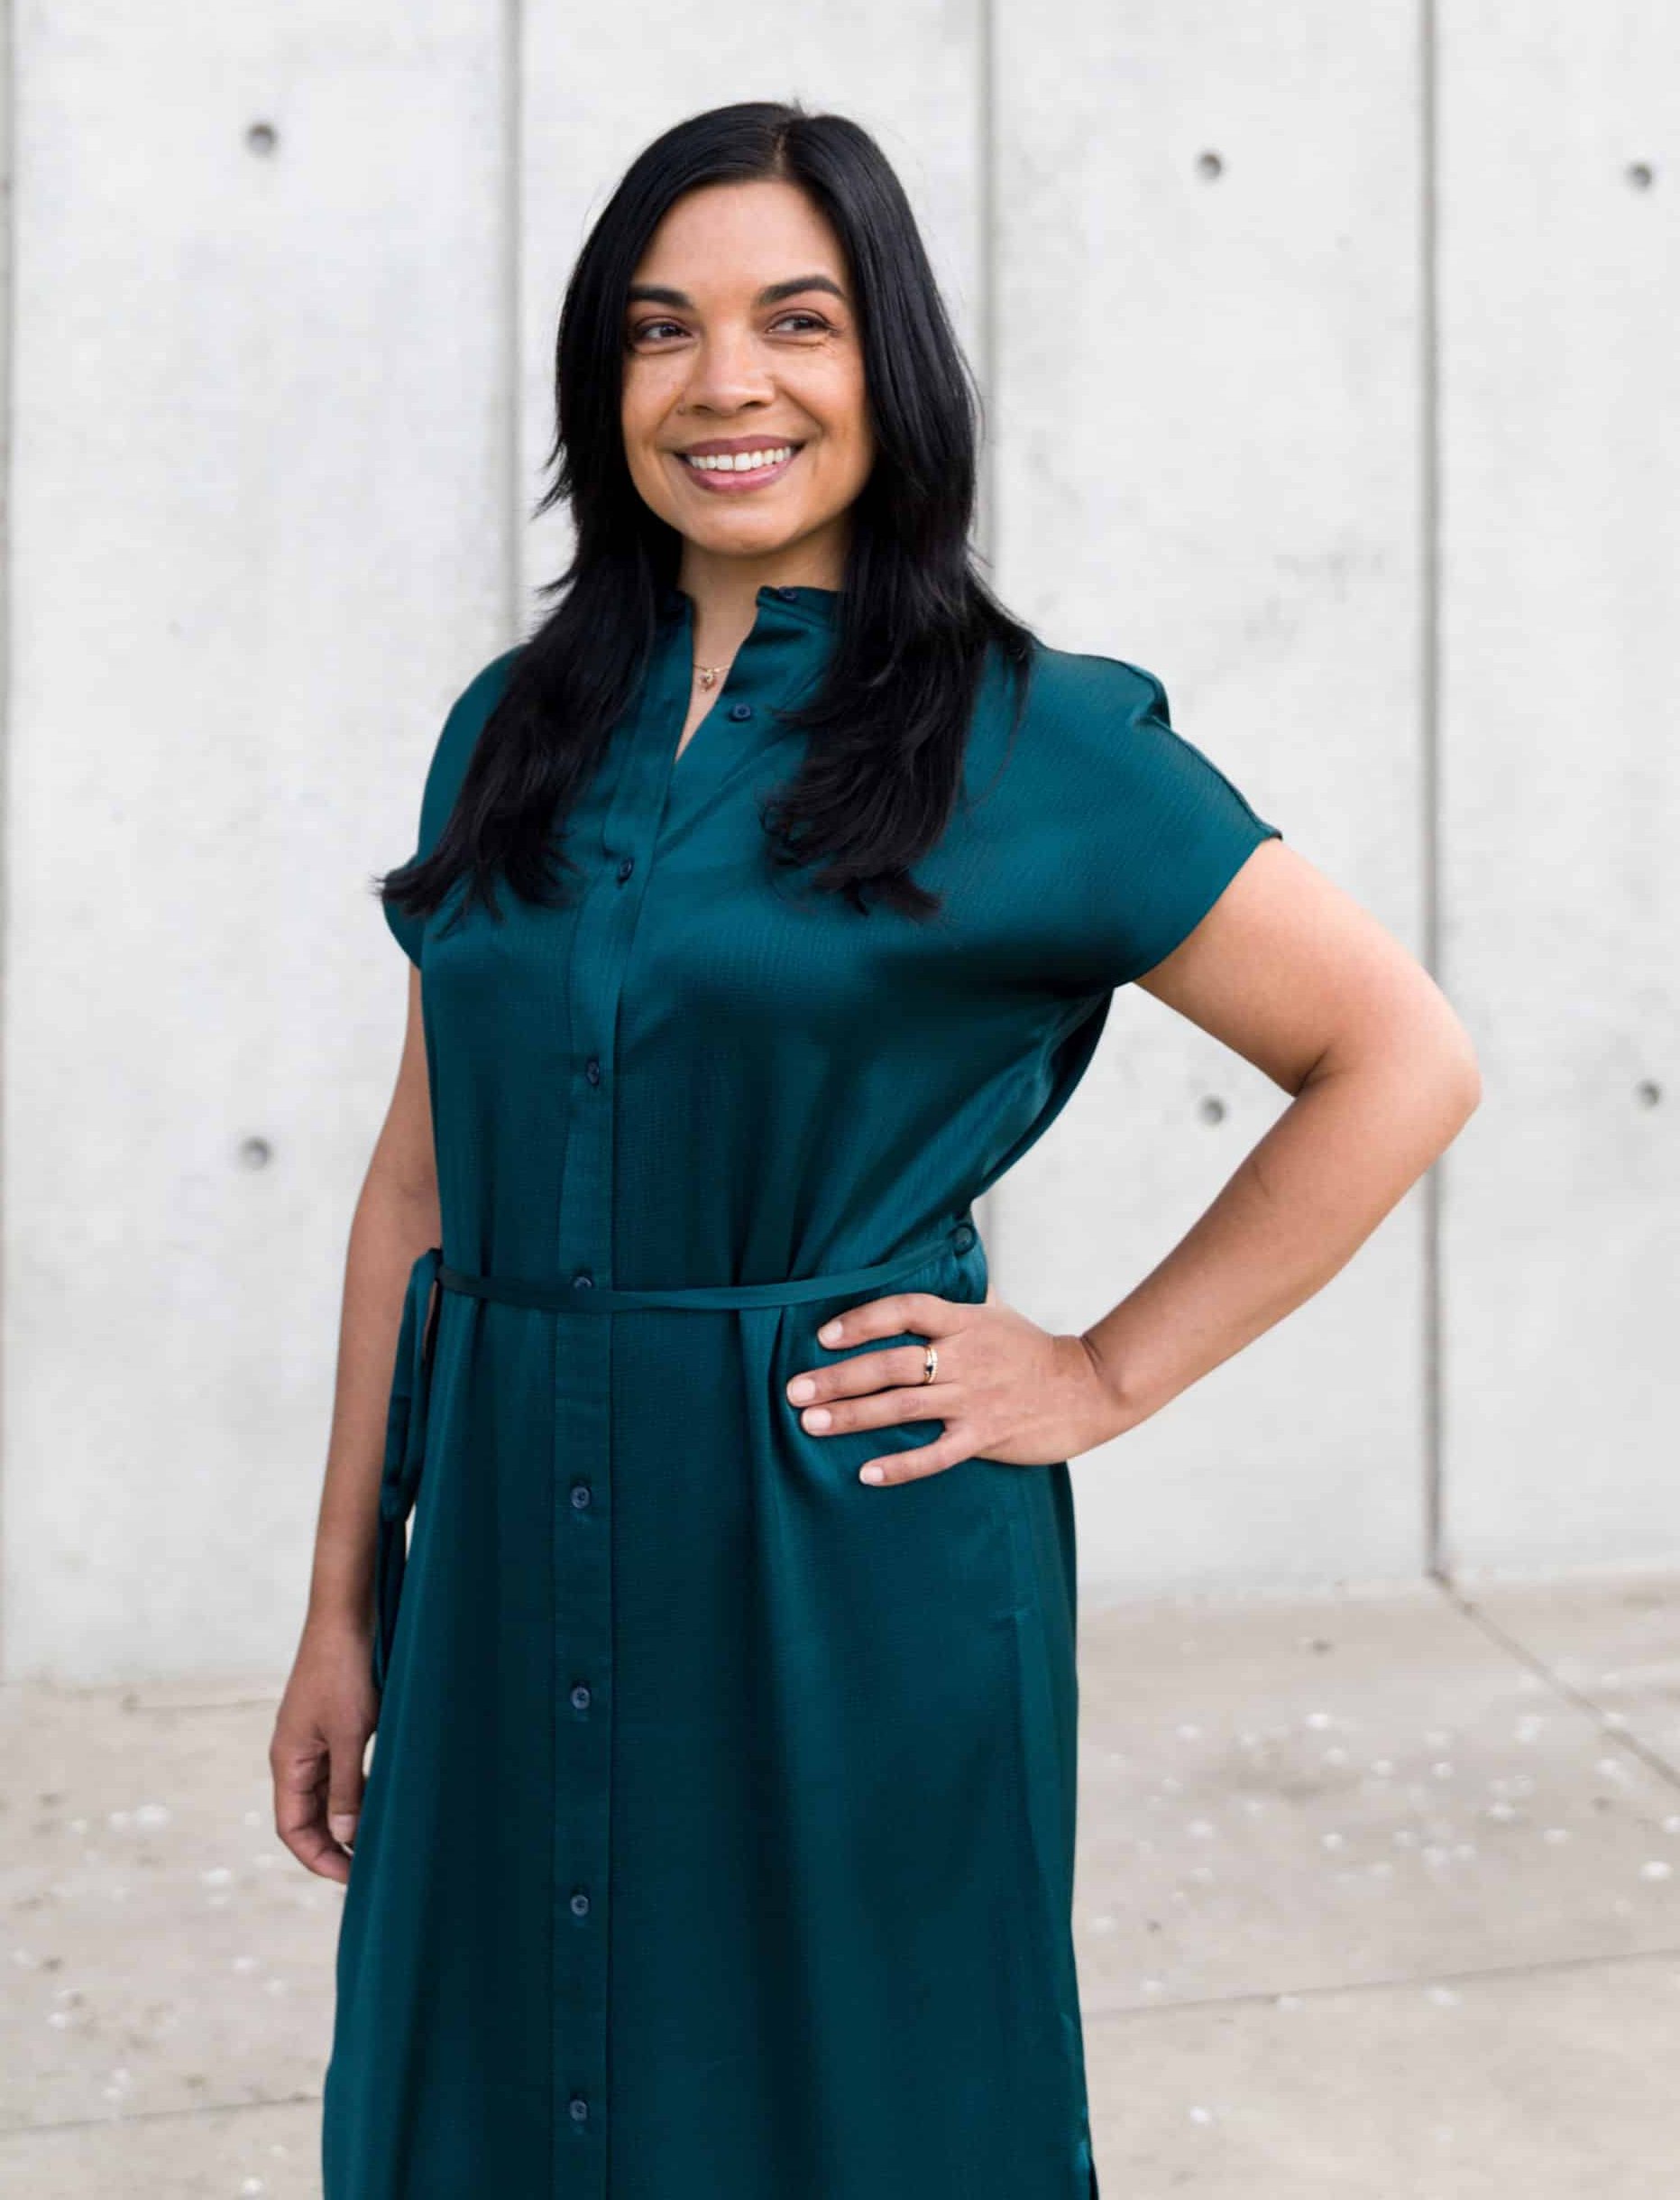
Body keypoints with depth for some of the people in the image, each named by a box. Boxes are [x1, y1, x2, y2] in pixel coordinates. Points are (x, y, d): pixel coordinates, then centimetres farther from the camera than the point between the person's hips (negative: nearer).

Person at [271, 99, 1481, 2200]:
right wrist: (344, 1607, 8)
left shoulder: (1029, 738, -6)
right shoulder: (514, 728, 7)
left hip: (850, 1568, -4)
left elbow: (1400, 1058, -4)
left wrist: (1107, 1375, -8)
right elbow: (420, 1179, 9)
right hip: (512, 1558, 4)